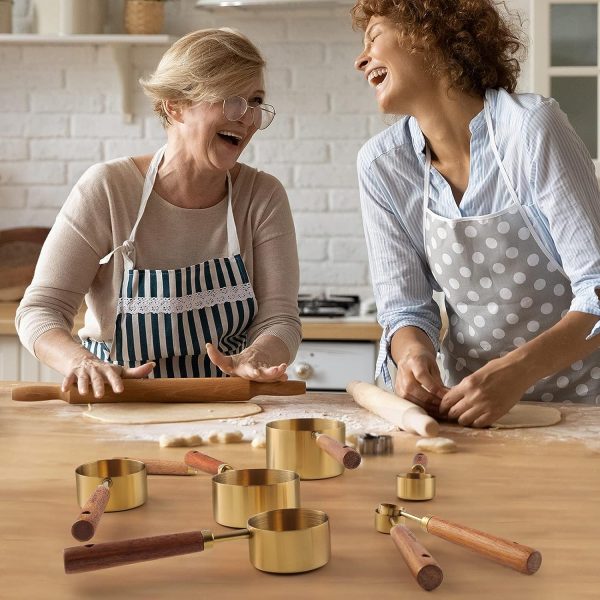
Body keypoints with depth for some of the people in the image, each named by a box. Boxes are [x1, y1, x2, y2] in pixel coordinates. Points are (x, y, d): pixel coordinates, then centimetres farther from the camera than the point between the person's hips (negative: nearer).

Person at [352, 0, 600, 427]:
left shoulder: (531, 126, -16)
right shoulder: (381, 164, -3)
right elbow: (404, 307, 0)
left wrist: (517, 370, -33)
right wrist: (413, 352, -22)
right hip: (465, 398, 4)